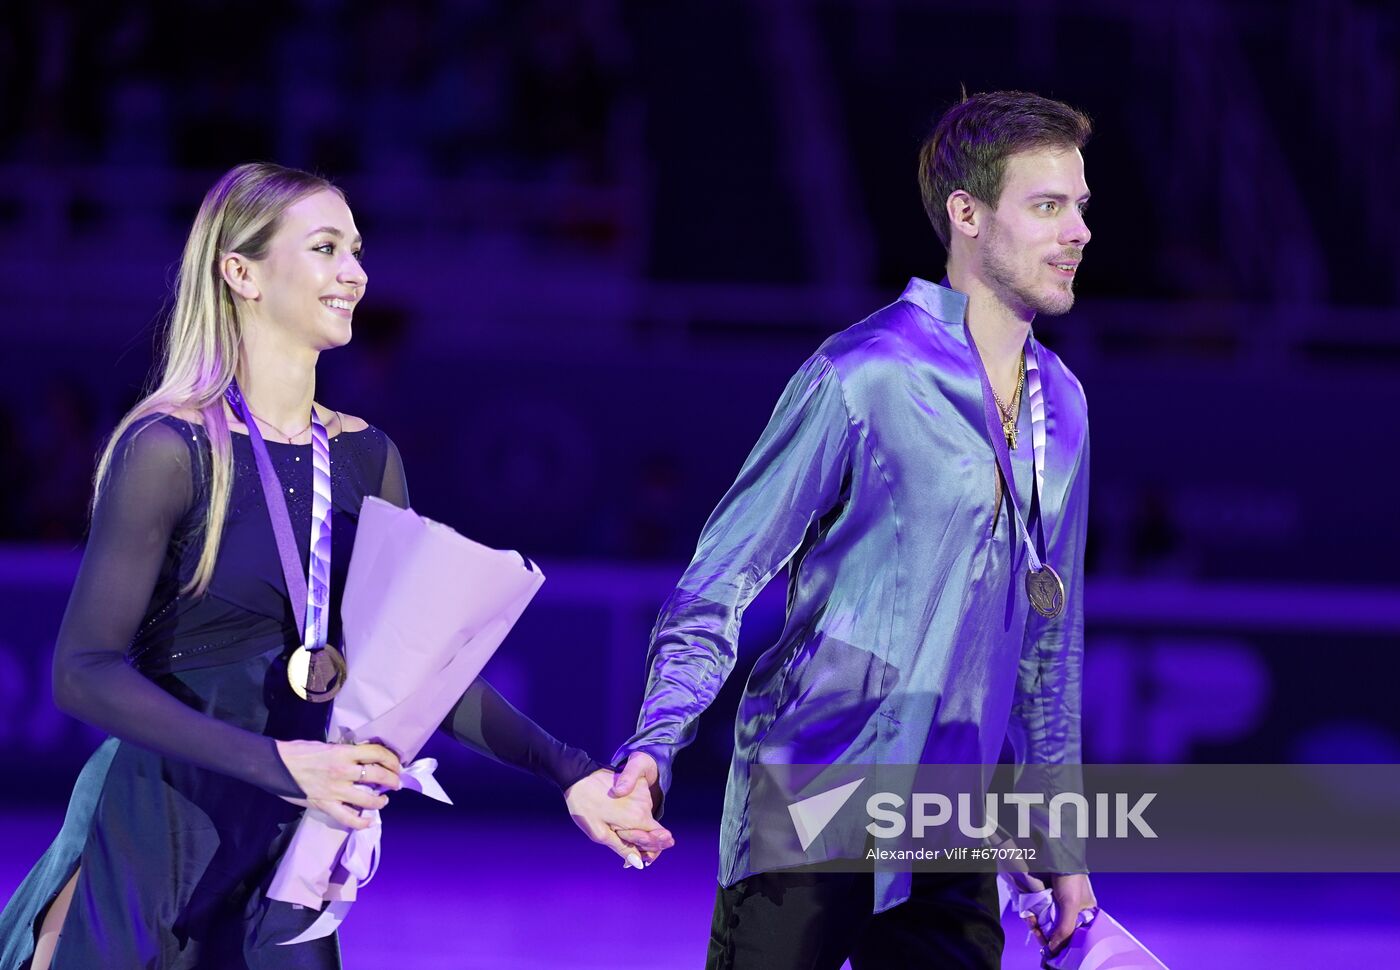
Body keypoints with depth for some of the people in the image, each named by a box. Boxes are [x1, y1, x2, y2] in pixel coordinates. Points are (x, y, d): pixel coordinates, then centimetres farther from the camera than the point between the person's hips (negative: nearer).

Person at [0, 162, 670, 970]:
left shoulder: (367, 458, 8)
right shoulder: (172, 450, -11)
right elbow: (86, 672, -17)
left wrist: (568, 773, 0)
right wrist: (278, 764, -27)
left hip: (277, 859, 5)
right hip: (153, 849, -5)